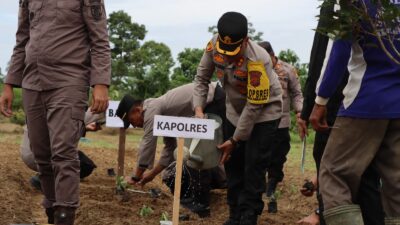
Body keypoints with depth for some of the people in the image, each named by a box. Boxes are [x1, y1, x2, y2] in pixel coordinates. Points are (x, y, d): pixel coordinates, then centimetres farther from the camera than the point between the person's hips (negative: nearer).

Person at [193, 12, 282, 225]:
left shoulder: (257, 61, -36)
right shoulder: (214, 45, -22)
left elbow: (254, 105, -28)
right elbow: (202, 77, -5)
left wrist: (235, 140, -21)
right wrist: (199, 109, -18)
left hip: (263, 113, -6)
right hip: (235, 111, 6)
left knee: (253, 166, -11)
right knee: (232, 162, 8)